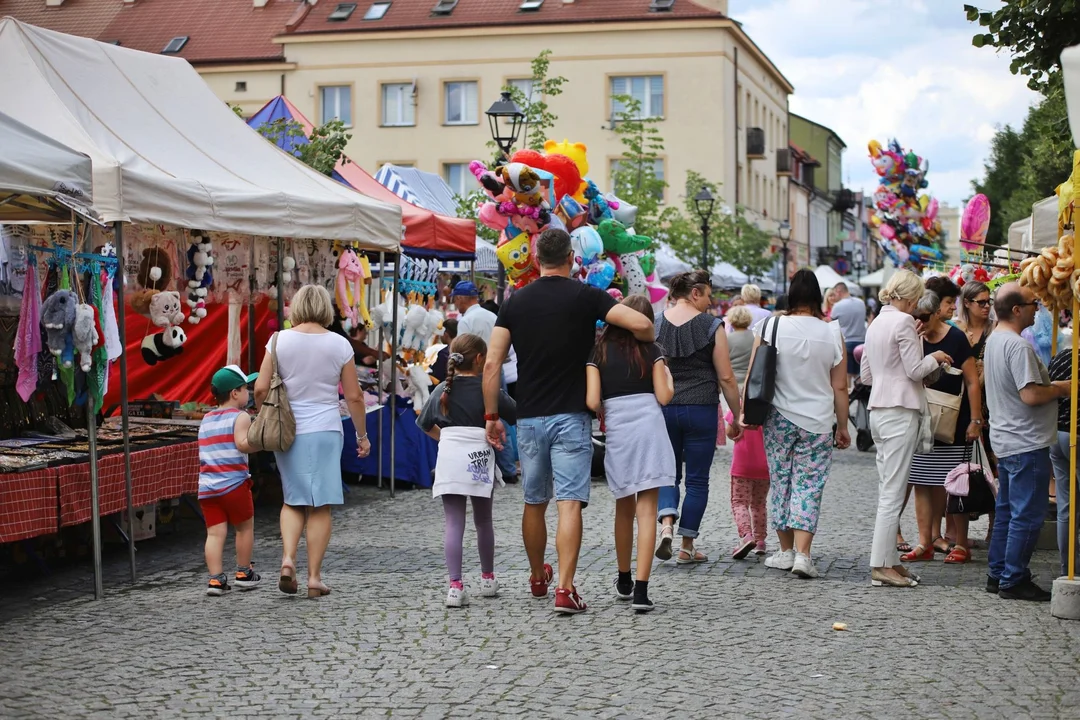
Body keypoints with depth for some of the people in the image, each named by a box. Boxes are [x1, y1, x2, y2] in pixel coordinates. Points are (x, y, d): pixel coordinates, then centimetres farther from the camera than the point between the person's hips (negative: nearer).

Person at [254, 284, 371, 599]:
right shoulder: (339, 344, -1)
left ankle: (288, 558, -5)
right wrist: (362, 435, 12)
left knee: (293, 500, 15)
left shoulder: (280, 340, -1)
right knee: (320, 505, 4)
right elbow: (354, 397, 1)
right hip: (326, 431, -1)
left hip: (288, 431, 1)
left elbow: (260, 389, -3)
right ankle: (314, 577, 5)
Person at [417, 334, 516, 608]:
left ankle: (455, 585, -12)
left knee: (453, 523, -1)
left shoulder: (441, 390, 11)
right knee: (483, 521, 15)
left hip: (448, 455, 2)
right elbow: (516, 414, 0)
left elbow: (424, 424, 23)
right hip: (478, 456, -2)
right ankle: (487, 579, 30)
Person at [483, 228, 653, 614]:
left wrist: (491, 415, 6)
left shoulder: (515, 302, 4)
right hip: (571, 416, -3)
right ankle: (565, 589, -15)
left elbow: (492, 364, -1)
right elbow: (641, 324, -16)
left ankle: (537, 578, 34)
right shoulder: (585, 296, -4)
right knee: (570, 503, -6)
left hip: (529, 418, 3)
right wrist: (649, 344, 7)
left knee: (534, 503, 17)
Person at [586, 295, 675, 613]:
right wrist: (668, 376, 19)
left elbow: (592, 402, -3)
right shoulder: (651, 350, 4)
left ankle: (624, 580, 32)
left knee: (624, 508, 19)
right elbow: (664, 397, -1)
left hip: (617, 431, 2)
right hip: (649, 427, -2)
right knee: (647, 510, -3)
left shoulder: (598, 352, 5)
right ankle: (641, 589, -11)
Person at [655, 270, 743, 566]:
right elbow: (726, 377, -5)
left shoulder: (655, 325, 3)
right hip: (701, 409, -3)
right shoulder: (711, 326, -5)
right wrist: (736, 417, 4)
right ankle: (687, 547, 10)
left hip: (663, 408, 3)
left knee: (668, 472, 16)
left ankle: (667, 525, -8)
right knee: (697, 480, 7)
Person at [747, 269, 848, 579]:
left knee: (780, 483, 11)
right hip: (818, 423, 0)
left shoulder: (770, 327, -4)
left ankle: (786, 551, 18)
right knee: (809, 487, 2)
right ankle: (802, 554, -7)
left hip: (779, 419, 0)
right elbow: (839, 387, 2)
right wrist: (843, 426, 11)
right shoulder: (832, 334, -2)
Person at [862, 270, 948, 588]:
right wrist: (935, 358, 5)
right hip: (900, 411, -9)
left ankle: (889, 560, 14)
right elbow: (915, 370, -12)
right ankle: (882, 566, -8)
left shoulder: (875, 324, 15)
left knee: (887, 491, 11)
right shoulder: (903, 322, -10)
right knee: (893, 493, -7)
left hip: (877, 411, 9)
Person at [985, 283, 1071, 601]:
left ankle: (998, 575, 21)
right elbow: (1031, 395, -26)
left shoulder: (994, 339, 11)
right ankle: (1014, 580, 2)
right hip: (1027, 443, -10)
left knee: (1007, 510, 16)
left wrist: (1050, 384, 12)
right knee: (1027, 514, -3)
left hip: (1005, 440, 10)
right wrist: (1061, 389, -9)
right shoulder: (1017, 346, -21)